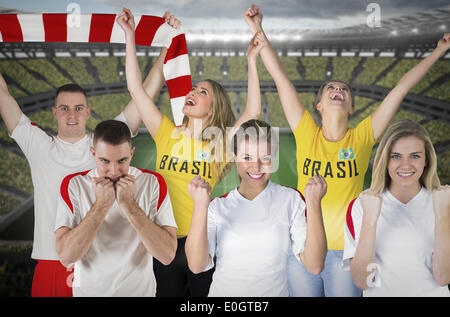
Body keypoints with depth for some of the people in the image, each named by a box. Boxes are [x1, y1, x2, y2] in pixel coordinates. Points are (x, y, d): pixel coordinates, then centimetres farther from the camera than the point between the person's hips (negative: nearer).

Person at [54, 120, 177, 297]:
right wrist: (101, 205, -25)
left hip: (140, 290, 0)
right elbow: (66, 257, -19)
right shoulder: (73, 184, -10)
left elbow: (167, 255, -20)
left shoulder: (153, 183, -11)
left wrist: (128, 204, -25)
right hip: (88, 290, 0)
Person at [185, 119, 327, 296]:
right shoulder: (218, 204, 0)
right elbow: (196, 265, -9)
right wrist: (200, 206, -18)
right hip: (223, 292, 0)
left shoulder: (290, 199, 0)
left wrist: (314, 204, -14)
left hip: (275, 292, 0)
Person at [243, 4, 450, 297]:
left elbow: (401, 88, 3)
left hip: (346, 251, 0)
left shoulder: (362, 137, 1)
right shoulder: (306, 134, 0)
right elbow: (280, 76, -2)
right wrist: (258, 30, -4)